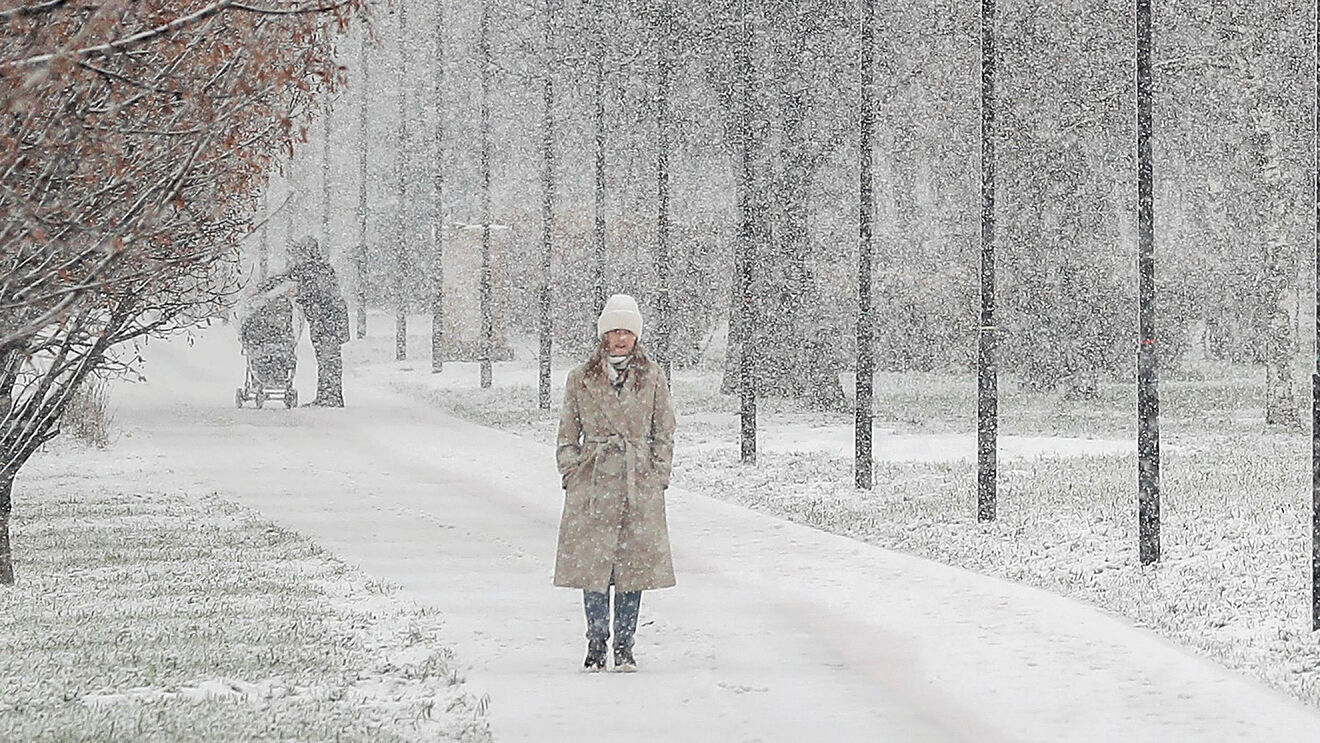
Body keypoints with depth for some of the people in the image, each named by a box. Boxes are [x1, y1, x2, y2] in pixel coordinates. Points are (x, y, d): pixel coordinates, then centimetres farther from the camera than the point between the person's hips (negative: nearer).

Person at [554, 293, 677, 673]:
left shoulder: (652, 377, 7)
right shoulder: (581, 378, 7)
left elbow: (664, 432, 9)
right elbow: (568, 433, 10)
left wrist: (658, 477, 1)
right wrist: (571, 473, 0)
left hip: (640, 484, 0)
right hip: (593, 481, 0)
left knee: (635, 562, 0)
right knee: (592, 561, -2)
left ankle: (625, 645, 8)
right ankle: (596, 642, 9)